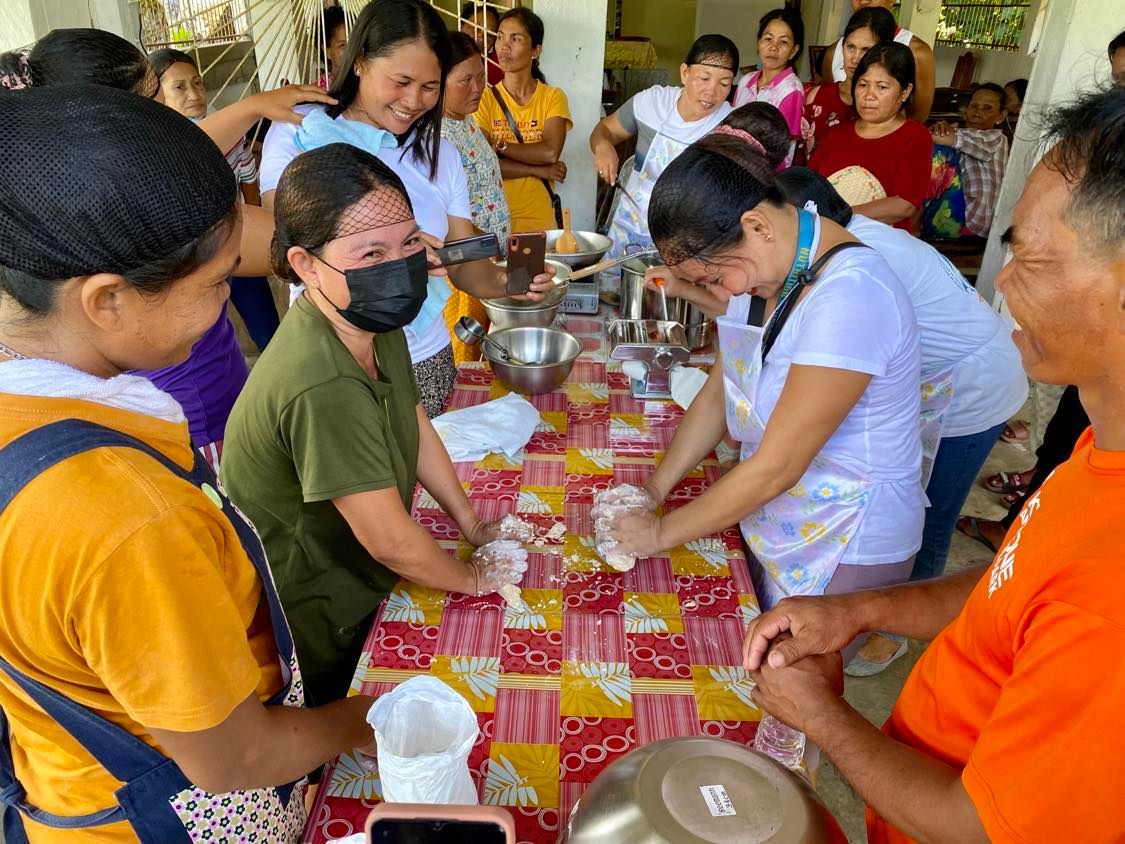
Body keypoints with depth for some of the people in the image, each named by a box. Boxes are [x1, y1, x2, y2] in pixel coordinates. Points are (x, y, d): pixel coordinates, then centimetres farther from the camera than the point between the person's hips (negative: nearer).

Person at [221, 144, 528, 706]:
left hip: (350, 577, 7)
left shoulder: (372, 320, -11)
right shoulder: (322, 388, -39)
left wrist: (474, 525, 4)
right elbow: (392, 541, -29)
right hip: (309, 626, -7)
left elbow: (415, 428, 3)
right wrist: (471, 577, -10)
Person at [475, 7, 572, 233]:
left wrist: (498, 146, -13)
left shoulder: (553, 97, 1)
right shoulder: (484, 99, -1)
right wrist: (538, 170, -13)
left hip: (540, 219, 0)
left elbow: (551, 153, -15)